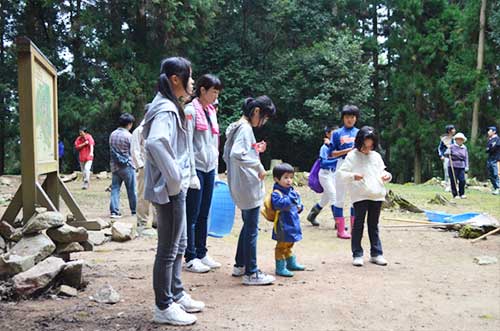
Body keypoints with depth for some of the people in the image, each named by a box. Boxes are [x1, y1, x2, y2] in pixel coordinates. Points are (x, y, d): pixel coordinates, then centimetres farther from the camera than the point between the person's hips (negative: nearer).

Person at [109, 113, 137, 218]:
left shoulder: (112, 134, 5)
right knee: (131, 190, 7)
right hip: (127, 166, -5)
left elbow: (111, 149, 13)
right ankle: (134, 210, 17)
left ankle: (114, 211, -3)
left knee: (115, 189, 5)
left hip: (114, 166, 5)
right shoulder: (128, 135, -13)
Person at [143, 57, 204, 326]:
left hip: (176, 188, 10)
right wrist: (174, 178, -25)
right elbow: (155, 142, -36)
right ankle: (163, 308, 11)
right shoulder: (166, 110, -18)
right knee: (169, 248, 0)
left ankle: (176, 295, 32)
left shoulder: (170, 107, 13)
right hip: (169, 189, -10)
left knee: (179, 244, 19)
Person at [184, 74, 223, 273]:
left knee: (204, 214, 12)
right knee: (192, 215, -1)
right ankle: (190, 258, 7)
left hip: (209, 169, 8)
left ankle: (202, 254, 20)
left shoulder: (211, 111, 15)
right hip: (196, 168, -8)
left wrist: (216, 169, 16)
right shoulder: (191, 111, -10)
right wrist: (191, 173, -18)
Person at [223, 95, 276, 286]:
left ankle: (240, 265, 30)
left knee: (248, 225, 20)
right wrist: (259, 166, -23)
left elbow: (226, 155, 18)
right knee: (252, 229, -1)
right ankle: (251, 273, 6)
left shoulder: (235, 127, 12)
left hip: (239, 187, 10)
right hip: (249, 186, -10)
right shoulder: (245, 128, -17)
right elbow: (236, 155, -32)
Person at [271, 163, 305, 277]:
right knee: (281, 246, 0)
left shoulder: (292, 190, 8)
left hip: (292, 223, 9)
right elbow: (278, 204, -35)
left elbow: (298, 200, 22)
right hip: (283, 225, -9)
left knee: (289, 245, 25)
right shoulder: (277, 193, -19)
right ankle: (280, 268, 9)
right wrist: (291, 199, -36)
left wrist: (300, 206, 2)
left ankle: (291, 263, 39)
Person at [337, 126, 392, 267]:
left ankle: (376, 254, 17)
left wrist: (387, 176, 1)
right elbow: (341, 173, -6)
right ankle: (357, 254, 6)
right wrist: (353, 176, -23)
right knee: (358, 225, 0)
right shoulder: (352, 156, -2)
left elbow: (382, 171, 23)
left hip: (377, 195, 5)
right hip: (360, 196, -4)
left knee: (374, 225, 12)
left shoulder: (376, 156, 13)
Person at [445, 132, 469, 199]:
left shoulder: (464, 148, 12)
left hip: (461, 167, 3)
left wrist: (467, 166, 6)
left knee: (462, 180, -6)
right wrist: (447, 153, -28)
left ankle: (461, 194, 9)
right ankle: (455, 195, 9)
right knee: (453, 181, -2)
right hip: (453, 167, -3)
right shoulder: (452, 146, 0)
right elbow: (446, 154, -4)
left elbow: (466, 158, 14)